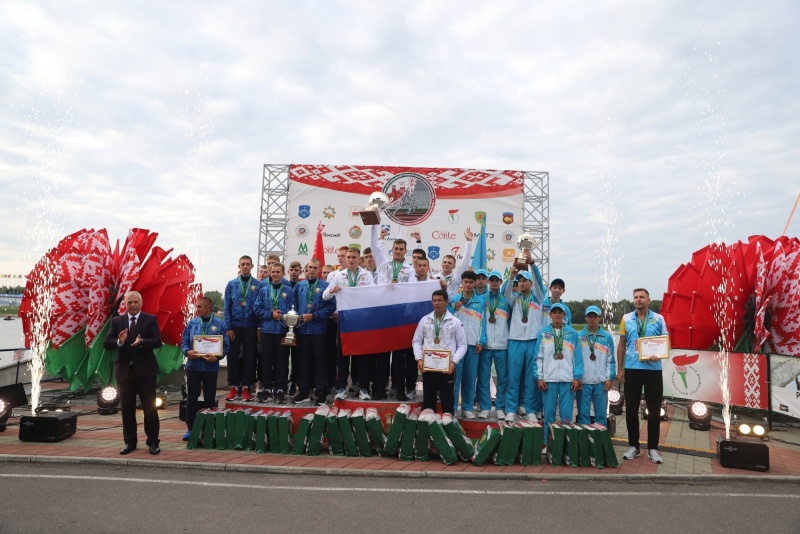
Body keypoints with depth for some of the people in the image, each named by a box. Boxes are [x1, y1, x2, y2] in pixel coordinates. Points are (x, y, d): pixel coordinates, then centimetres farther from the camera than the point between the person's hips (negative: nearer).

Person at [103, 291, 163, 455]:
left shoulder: (150, 319, 0)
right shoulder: (117, 321, 7)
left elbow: (157, 341, -10)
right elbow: (106, 344, 1)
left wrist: (142, 342, -29)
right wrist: (119, 341, -20)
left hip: (145, 370, -3)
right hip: (124, 371, 3)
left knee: (150, 408, 3)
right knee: (127, 409, 10)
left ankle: (153, 442, 14)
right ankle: (130, 442, 23)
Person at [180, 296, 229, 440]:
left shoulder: (220, 324, -1)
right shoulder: (191, 323, 5)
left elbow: (225, 346, -2)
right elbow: (184, 342, 6)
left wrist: (217, 357, -18)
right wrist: (187, 352, -15)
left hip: (211, 367, -1)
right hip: (193, 366, 2)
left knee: (210, 398, 8)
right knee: (192, 397, 7)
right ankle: (190, 428, 19)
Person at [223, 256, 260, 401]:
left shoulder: (258, 285, -1)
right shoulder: (231, 284, 3)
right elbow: (227, 307, 3)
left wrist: (259, 327, -4)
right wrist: (228, 327, -3)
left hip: (251, 327, -1)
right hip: (234, 326, 1)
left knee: (249, 357, 5)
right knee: (233, 356, 6)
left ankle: (245, 387, 16)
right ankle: (234, 386, 17)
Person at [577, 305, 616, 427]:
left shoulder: (607, 337, 7)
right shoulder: (579, 336, 4)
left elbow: (610, 360, 7)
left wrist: (609, 378, -1)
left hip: (601, 382, 1)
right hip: (583, 381, -1)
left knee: (601, 413, 6)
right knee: (583, 413, 2)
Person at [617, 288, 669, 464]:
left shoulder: (658, 319, 2)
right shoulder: (626, 319, 5)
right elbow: (621, 345, 7)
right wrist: (620, 369, 3)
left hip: (653, 369, -1)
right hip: (632, 369, 1)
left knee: (654, 410, 6)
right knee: (631, 409, 7)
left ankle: (652, 448, 18)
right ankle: (634, 446, 19)